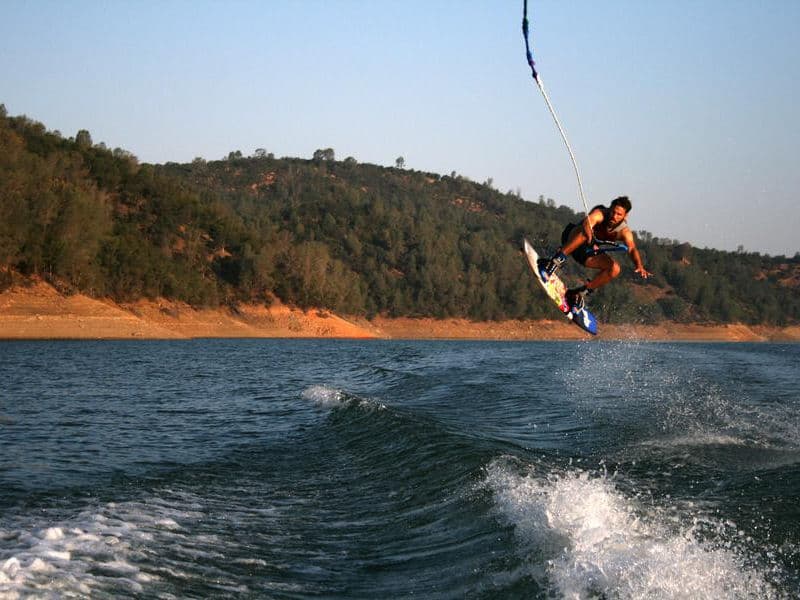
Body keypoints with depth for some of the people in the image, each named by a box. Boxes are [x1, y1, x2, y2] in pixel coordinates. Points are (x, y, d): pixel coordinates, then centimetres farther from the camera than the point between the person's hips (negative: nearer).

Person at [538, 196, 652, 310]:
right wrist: (589, 235, -68)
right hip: (572, 239, -5)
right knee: (585, 232, -37)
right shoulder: (599, 214, -24)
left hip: (587, 251, 5)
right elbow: (588, 221, -46)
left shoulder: (624, 231, -15)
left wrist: (639, 265, -51)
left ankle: (579, 293, -5)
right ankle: (555, 261, -42)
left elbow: (632, 249, -30)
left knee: (615, 268, -16)